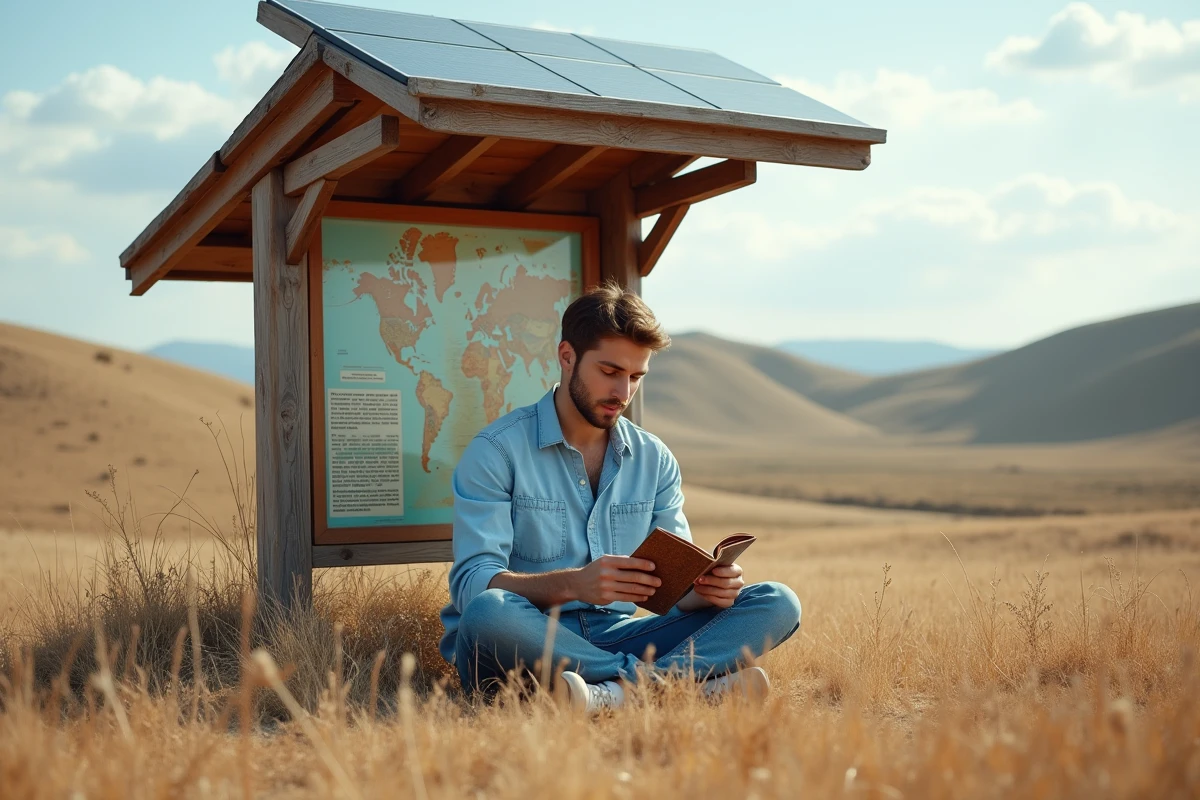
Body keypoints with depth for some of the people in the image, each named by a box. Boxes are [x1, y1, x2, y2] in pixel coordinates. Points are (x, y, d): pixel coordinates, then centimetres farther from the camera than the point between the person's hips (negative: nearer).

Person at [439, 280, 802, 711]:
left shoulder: (656, 461, 11)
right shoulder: (497, 451, -4)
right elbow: (472, 583, -14)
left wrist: (709, 587, -16)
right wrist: (571, 584, -32)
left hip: (615, 638, 5)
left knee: (776, 603, -11)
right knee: (488, 612, -39)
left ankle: (611, 694, -35)